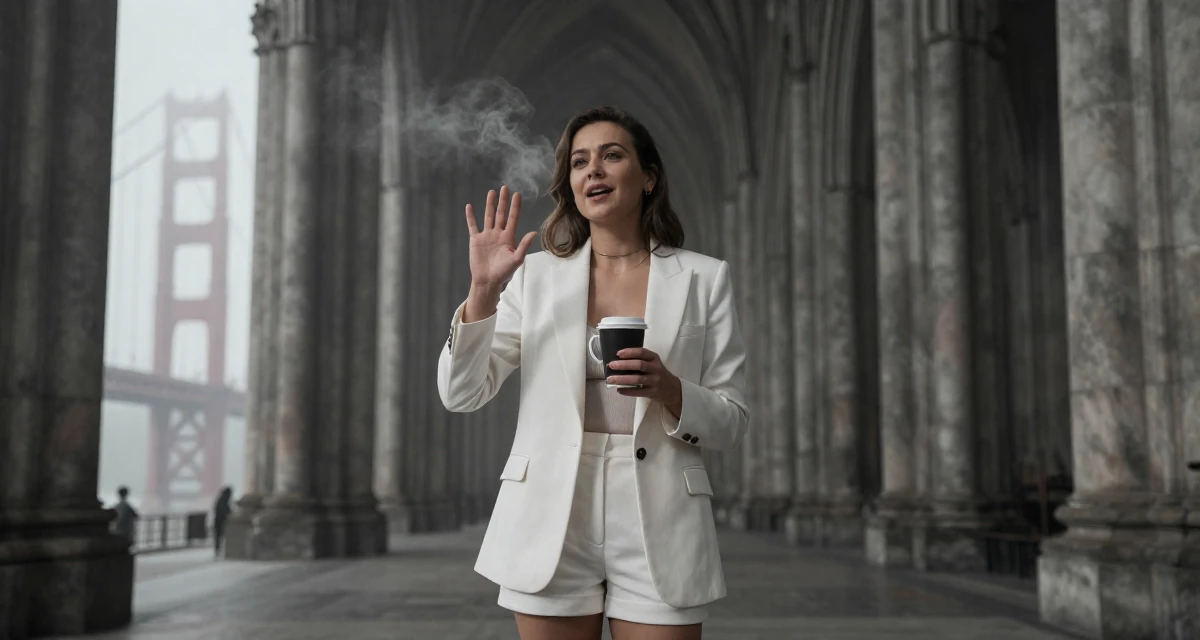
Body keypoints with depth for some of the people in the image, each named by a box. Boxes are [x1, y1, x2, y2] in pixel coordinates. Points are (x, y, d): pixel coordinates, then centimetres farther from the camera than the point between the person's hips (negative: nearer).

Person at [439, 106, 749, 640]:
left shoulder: (704, 279, 4)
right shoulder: (536, 275, 5)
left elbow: (731, 422, 5)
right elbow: (461, 395, 1)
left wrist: (669, 389, -15)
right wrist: (483, 290, -12)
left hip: (659, 525, 0)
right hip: (550, 525, 1)